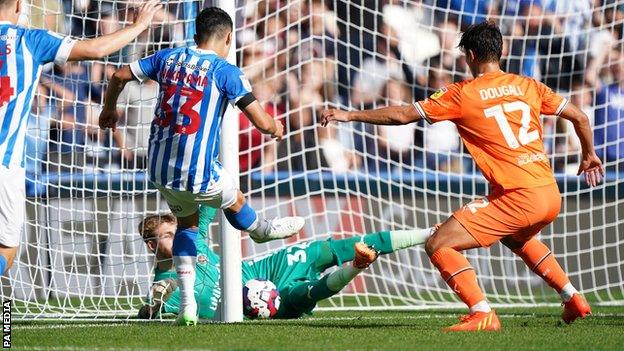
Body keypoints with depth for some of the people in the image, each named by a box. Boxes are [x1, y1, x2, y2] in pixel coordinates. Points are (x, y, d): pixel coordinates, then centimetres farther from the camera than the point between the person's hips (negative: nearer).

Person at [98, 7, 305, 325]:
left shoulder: (168, 58, 7)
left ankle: (187, 304, 19)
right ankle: (262, 231, 55)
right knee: (234, 202, 25)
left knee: (186, 222, 25)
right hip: (197, 173, -5)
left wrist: (109, 109, 32)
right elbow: (261, 121, -11)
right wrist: (276, 127, 13)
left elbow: (119, 76, 13)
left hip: (159, 168, 5)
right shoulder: (225, 71, -8)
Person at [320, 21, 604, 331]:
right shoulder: (528, 86, 10)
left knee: (438, 245, -4)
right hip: (551, 194, 7)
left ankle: (482, 315, -18)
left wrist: (349, 115, 10)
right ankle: (573, 299, 35)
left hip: (516, 198, -7)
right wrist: (589, 155, 33)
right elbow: (580, 117, 14)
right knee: (517, 238, 39)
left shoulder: (462, 95, -3)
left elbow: (402, 115, 0)